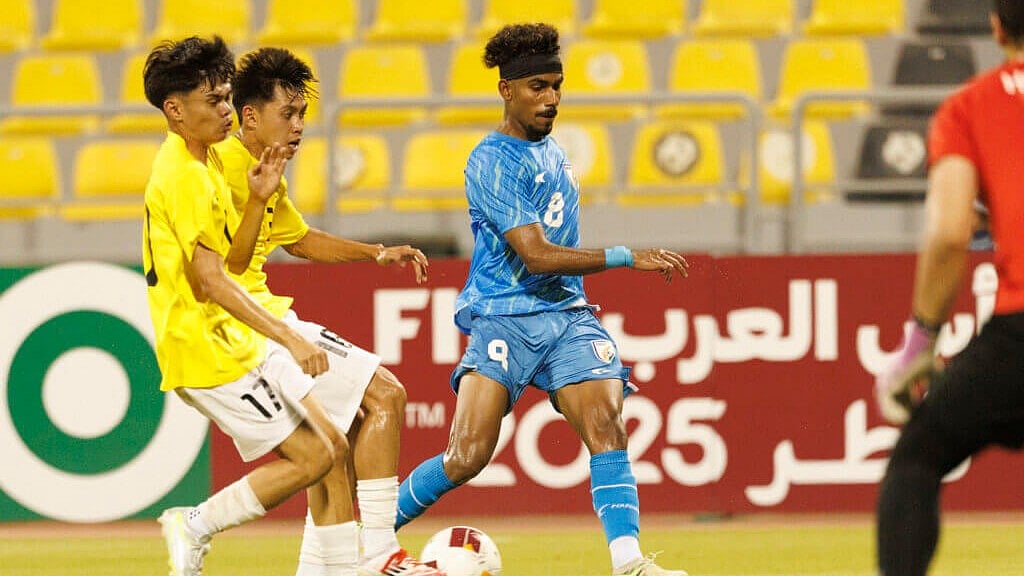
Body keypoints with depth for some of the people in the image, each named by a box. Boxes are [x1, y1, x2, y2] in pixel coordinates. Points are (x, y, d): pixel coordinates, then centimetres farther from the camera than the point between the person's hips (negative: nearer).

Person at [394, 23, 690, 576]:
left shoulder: (551, 150, 16)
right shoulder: (493, 161, -11)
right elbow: (536, 255, -19)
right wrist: (627, 257, -21)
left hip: (566, 314, 7)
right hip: (504, 317, -7)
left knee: (607, 427, -17)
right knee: (467, 457, -15)